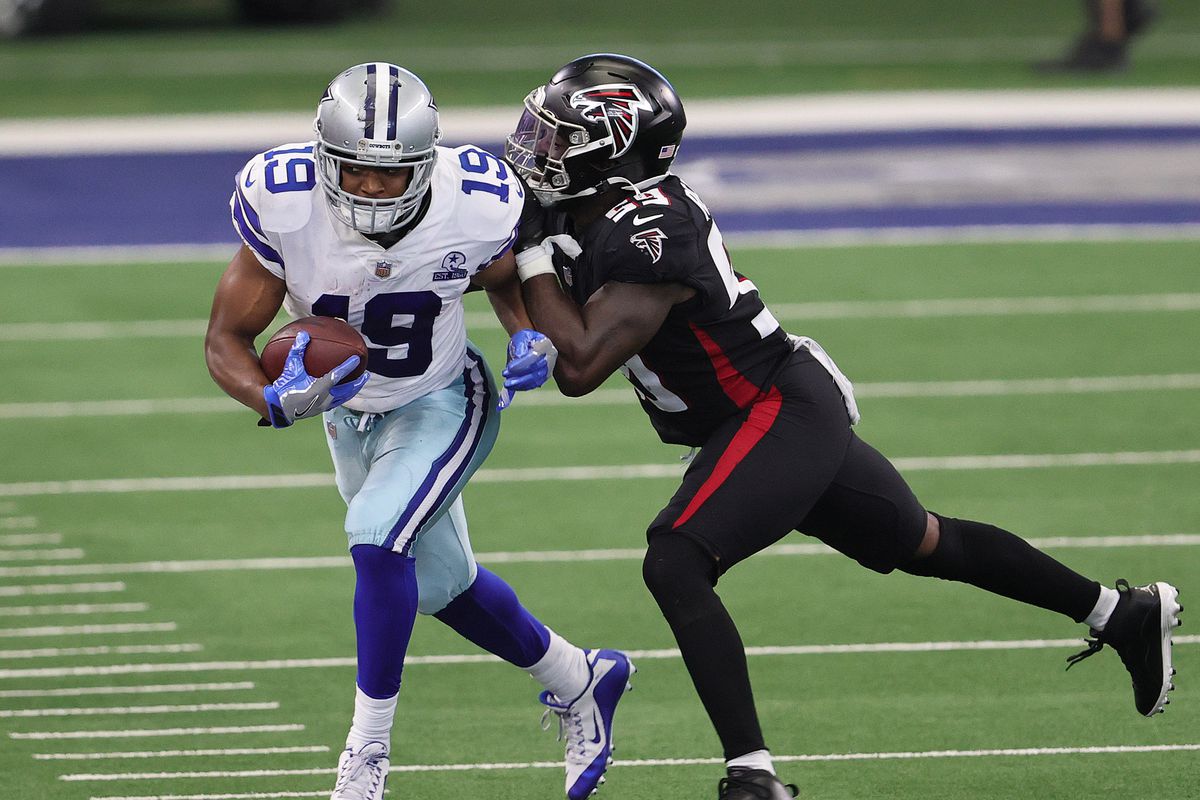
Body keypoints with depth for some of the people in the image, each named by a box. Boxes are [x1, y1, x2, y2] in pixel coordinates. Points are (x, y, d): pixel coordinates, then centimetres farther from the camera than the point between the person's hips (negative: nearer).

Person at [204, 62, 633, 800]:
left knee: (379, 537, -27)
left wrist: (529, 337, -22)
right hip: (350, 411, 4)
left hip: (442, 405, -4)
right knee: (438, 581, 17)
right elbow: (227, 339, -22)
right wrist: (274, 401, -41)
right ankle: (580, 682, 41)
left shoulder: (476, 206, -29)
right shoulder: (283, 206, -31)